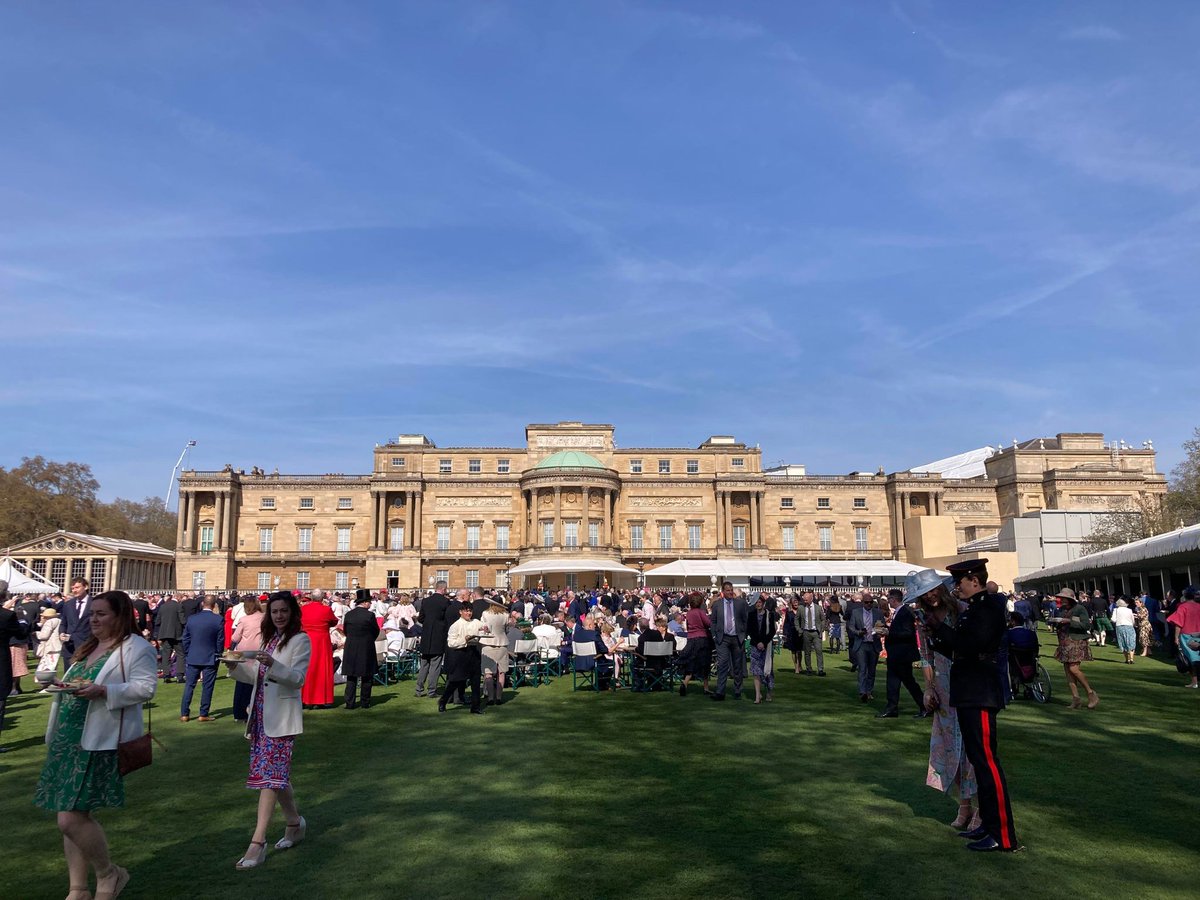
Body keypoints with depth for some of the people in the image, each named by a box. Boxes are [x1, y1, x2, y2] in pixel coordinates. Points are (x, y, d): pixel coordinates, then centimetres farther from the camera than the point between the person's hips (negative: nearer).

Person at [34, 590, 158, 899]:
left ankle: (109, 873, 14)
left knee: (71, 819, -9)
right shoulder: (87, 647, 18)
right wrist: (64, 686, 8)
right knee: (72, 815, 10)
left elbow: (146, 687, -18)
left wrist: (102, 691, -26)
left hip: (100, 743, -8)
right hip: (68, 738, 9)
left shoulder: (136, 647, -9)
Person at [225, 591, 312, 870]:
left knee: (270, 773, -10)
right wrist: (236, 666, -1)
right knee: (277, 773, 14)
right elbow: (257, 677, 17)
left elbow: (298, 678, -17)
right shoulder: (269, 638, 15)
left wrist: (272, 664, -32)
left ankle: (258, 842, -8)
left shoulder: (300, 640, -8)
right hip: (261, 713, 8)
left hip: (282, 716, -7)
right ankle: (295, 823, 30)